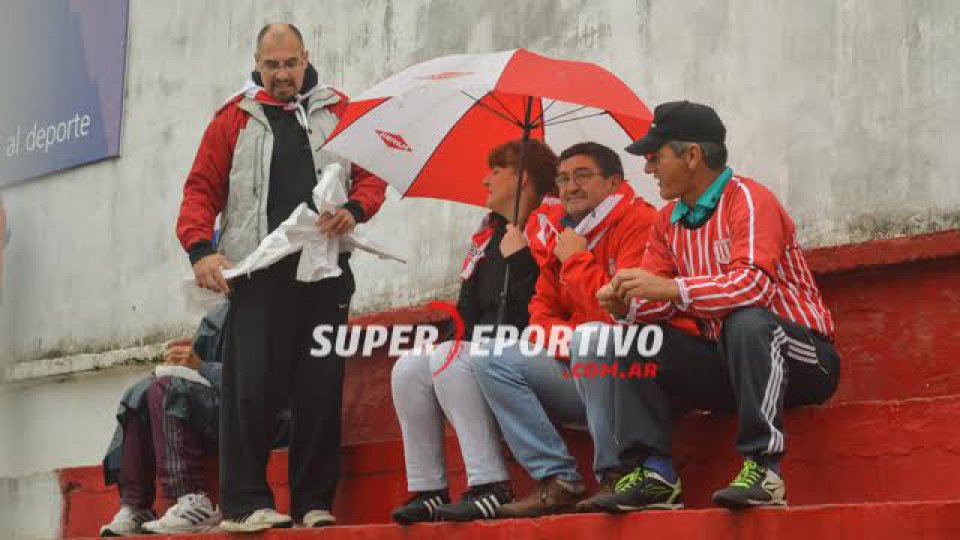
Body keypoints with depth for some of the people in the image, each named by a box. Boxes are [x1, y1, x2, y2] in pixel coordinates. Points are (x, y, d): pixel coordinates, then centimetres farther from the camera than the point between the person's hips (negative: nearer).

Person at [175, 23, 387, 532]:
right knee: (250, 389, -8)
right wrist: (200, 247, -9)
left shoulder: (338, 111, 14)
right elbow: (202, 188, 7)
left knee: (321, 389, 1)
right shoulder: (234, 118, 10)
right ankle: (245, 502, -3)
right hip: (257, 274, -1)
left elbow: (372, 175, 13)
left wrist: (354, 210, -9)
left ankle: (314, 502, 7)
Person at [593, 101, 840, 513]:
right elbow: (657, 297, 4)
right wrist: (626, 305, -19)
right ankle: (653, 473, -15)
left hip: (801, 357, -7)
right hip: (726, 361, 7)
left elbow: (753, 284, -31)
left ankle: (762, 467, -34)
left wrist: (672, 288, -37)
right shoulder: (669, 221, 10)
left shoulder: (748, 200, -14)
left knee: (747, 321, -37)